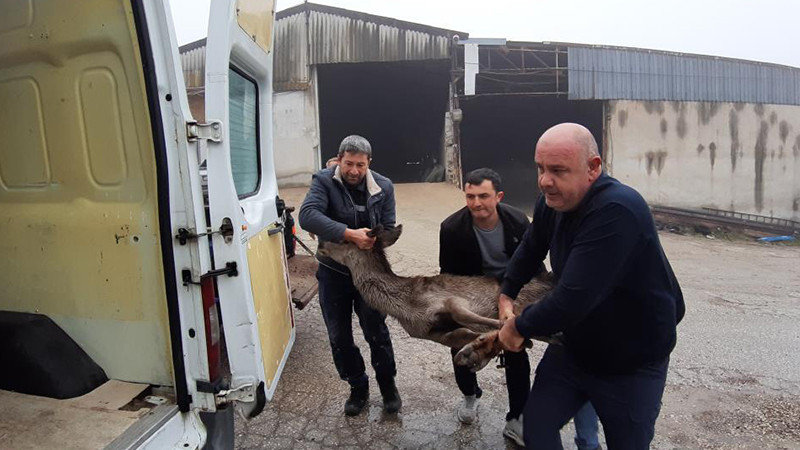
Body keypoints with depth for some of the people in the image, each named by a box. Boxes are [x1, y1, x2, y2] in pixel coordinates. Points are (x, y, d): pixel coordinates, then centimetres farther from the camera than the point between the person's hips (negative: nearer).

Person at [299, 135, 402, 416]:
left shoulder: (383, 187, -5)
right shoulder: (324, 181, -12)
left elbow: (389, 230, -1)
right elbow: (307, 216, -29)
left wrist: (371, 241, -22)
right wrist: (350, 234, -37)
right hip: (334, 273, 0)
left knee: (376, 332, 8)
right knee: (339, 337, 11)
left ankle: (388, 385, 32)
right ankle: (358, 387, 33)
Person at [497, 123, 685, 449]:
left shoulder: (617, 211, -33)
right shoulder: (552, 202, -8)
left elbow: (573, 298, -35)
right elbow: (530, 250, 12)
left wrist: (519, 327, -21)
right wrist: (506, 295, 6)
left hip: (633, 363, -6)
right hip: (574, 347, 6)